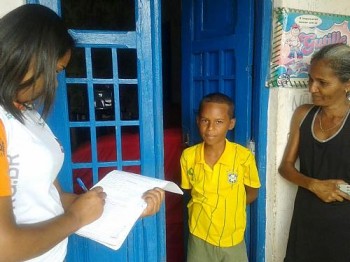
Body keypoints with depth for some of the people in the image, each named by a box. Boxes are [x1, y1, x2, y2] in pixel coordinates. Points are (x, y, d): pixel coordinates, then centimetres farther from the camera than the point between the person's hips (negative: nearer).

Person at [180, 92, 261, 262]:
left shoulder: (244, 156, -18)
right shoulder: (188, 156, -12)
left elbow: (252, 193, -2)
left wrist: (230, 207, -9)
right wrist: (201, 207, -7)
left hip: (232, 240, -1)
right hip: (199, 238, 2)